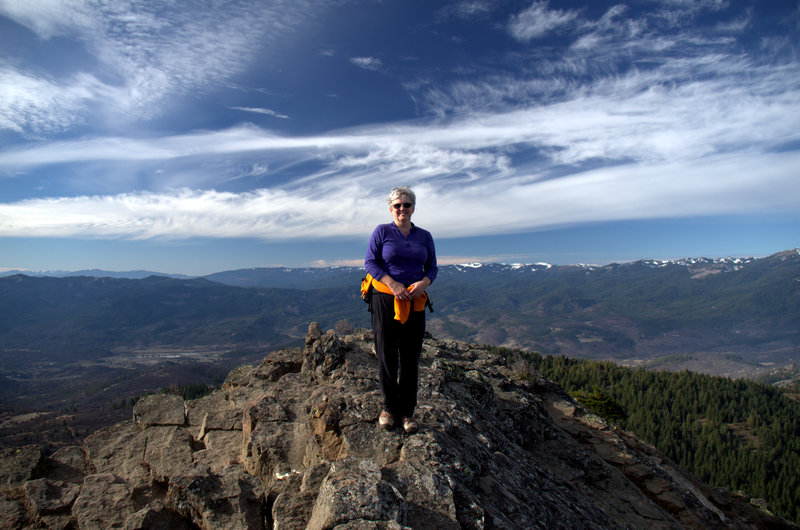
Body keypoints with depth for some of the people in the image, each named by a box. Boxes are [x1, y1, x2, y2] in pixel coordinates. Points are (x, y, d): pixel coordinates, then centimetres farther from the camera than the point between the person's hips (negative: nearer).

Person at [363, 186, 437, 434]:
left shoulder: (424, 236, 11)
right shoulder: (381, 231, 2)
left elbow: (432, 267, 12)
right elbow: (370, 262, -3)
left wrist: (423, 283, -10)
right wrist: (393, 284, -16)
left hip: (414, 302, 3)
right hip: (385, 299, -2)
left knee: (411, 358, 5)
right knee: (386, 356, 2)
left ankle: (407, 412, 18)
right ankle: (389, 408, 20)